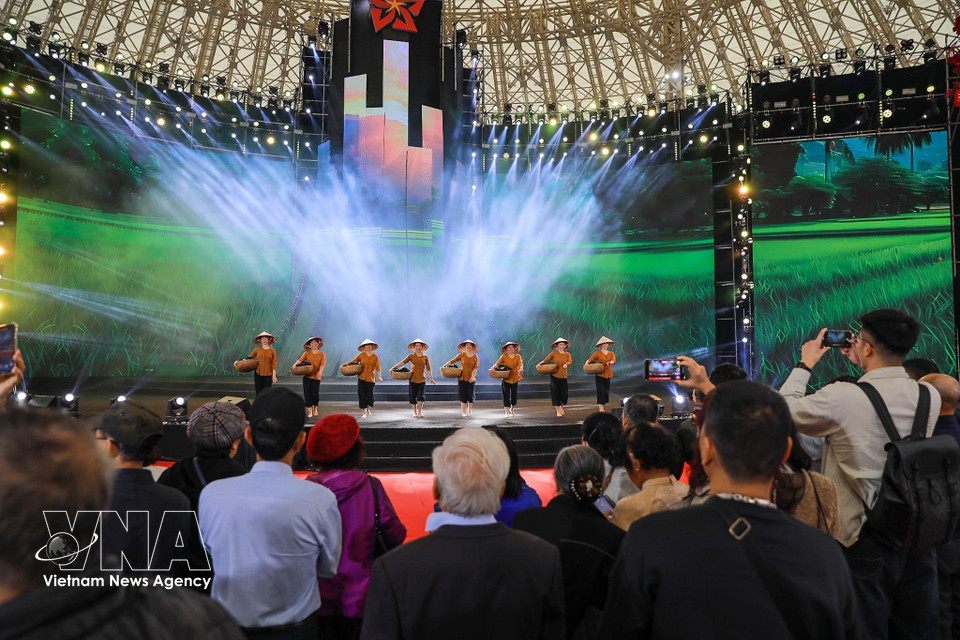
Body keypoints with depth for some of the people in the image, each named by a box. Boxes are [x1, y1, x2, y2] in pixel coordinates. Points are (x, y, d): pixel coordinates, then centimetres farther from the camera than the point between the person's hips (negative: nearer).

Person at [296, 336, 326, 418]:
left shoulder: (322, 354, 6)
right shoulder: (307, 353, 7)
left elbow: (323, 364, -8)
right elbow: (300, 359, -8)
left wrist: (320, 371, -27)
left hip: (316, 376, -1)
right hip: (307, 376, 1)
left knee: (315, 394, -3)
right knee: (307, 393, -2)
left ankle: (315, 408, 24)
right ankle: (310, 411, 9)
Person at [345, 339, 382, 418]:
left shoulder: (375, 356, 1)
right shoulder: (361, 355, 2)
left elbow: (378, 367, -4)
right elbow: (353, 361, 8)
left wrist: (379, 377, -13)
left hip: (371, 378, 0)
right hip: (361, 378, 0)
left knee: (370, 395, -1)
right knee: (362, 395, -1)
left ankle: (368, 409, 27)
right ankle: (364, 412, 10)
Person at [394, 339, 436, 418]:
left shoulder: (426, 357, 4)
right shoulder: (411, 356, 2)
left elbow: (428, 369, 5)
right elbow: (403, 362, -10)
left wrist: (431, 379, 0)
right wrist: (394, 367, -21)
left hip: (422, 379, 0)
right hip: (413, 379, 0)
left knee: (421, 396, -10)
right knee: (413, 397, 3)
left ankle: (419, 412, 0)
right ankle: (415, 413, 15)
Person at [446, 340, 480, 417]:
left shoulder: (475, 357, 3)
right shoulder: (461, 355, 2)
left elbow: (476, 367, -6)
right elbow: (452, 361, -4)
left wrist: (472, 376, -19)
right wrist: (445, 365, -19)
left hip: (471, 379, 1)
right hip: (462, 378, -1)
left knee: (470, 396, 5)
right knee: (463, 396, 0)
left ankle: (470, 411, 25)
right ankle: (463, 412, 6)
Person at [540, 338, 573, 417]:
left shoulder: (567, 354, 7)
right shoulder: (553, 354, 1)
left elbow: (570, 361, -9)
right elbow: (545, 360, -4)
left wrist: (566, 364, -30)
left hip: (563, 376, 2)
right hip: (554, 375, -2)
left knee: (564, 393, 0)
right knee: (555, 393, 0)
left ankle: (561, 406, 30)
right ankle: (558, 411, 13)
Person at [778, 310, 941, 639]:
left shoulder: (841, 397, -20)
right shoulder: (930, 396, -2)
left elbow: (784, 410, -5)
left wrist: (804, 364, 7)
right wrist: (863, 366, 21)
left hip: (865, 541, -5)